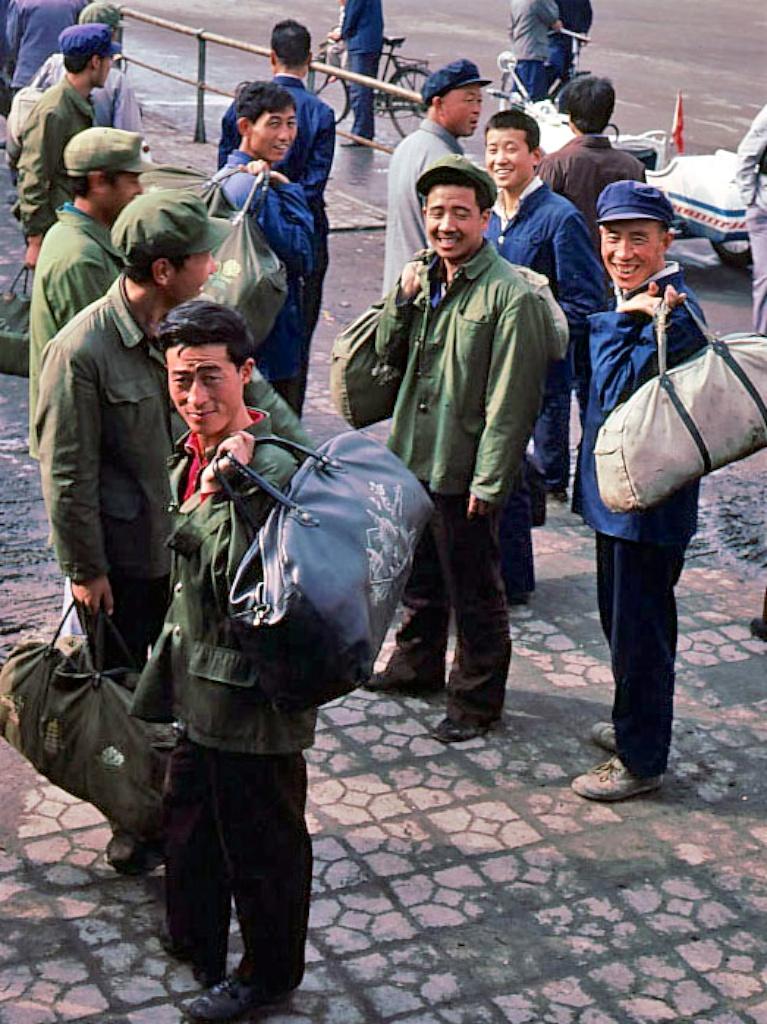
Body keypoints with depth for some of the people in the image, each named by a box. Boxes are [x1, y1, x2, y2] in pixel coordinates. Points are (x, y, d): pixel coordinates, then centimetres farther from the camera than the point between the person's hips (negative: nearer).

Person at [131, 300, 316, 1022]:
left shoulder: (270, 467, -24)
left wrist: (223, 493, -31)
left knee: (260, 839, 10)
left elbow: (246, 589, -29)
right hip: (197, 685, 9)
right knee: (188, 819, 25)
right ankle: (194, 942, 46)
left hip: (249, 695, -9)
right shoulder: (192, 456, 5)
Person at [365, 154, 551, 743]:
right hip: (413, 457, 8)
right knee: (420, 574, 25)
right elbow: (389, 355, 9)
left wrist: (488, 483, -20)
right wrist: (402, 298, -8)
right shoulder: (427, 277, 5)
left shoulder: (511, 295, -18)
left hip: (464, 471, -7)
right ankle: (418, 665, 45)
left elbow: (511, 401, -19)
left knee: (474, 591, 7)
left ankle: (478, 700, 23)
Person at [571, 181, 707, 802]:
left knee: (638, 629, 2)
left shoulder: (674, 314, -22)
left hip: (648, 499, -10)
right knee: (624, 619, 23)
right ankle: (636, 725, 40)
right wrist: (624, 318, -4)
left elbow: (617, 391, -24)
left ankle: (642, 760, 17)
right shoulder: (634, 303, 8)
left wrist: (623, 320, -21)